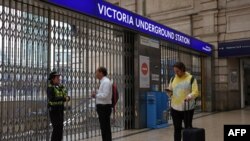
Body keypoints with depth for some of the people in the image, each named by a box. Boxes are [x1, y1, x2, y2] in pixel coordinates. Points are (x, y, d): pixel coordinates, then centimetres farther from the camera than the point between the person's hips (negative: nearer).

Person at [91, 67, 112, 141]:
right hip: (103, 107, 10)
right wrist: (96, 94, 7)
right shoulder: (103, 81, 16)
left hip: (104, 107, -10)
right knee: (104, 127, 14)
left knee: (105, 128, -5)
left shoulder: (106, 82, -15)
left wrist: (96, 95, -10)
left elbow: (105, 95, -23)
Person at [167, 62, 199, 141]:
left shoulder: (191, 78, -4)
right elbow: (171, 92, 16)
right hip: (175, 108, 4)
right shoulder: (173, 79, 9)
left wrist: (190, 96, -30)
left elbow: (195, 92, -11)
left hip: (187, 108, -4)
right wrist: (169, 92, -7)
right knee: (177, 129, 10)